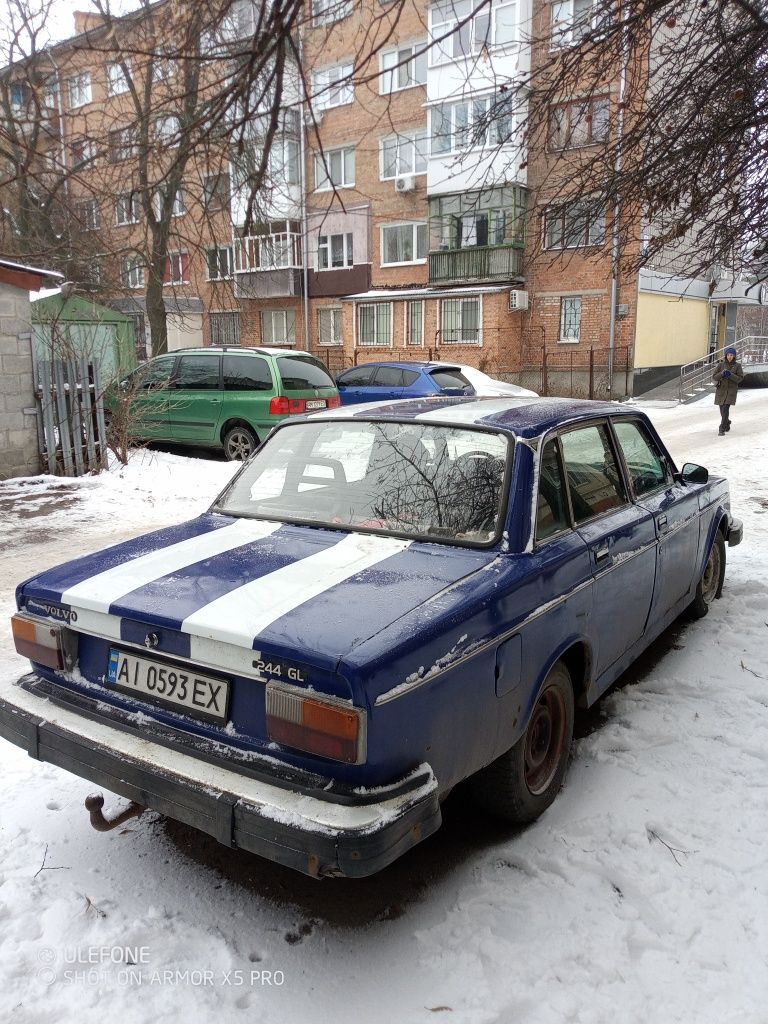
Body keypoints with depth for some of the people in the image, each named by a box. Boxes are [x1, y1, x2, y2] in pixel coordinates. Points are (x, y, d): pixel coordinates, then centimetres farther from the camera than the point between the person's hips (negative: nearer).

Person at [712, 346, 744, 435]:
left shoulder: (737, 365, 0)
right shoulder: (721, 364, 2)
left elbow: (740, 378, -5)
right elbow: (714, 377, 0)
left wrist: (731, 375, -20)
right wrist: (722, 374, -19)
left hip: (731, 390, -2)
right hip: (721, 389, 2)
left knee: (725, 409, -15)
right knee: (722, 409, 10)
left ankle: (722, 429, -13)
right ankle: (727, 423, 39)